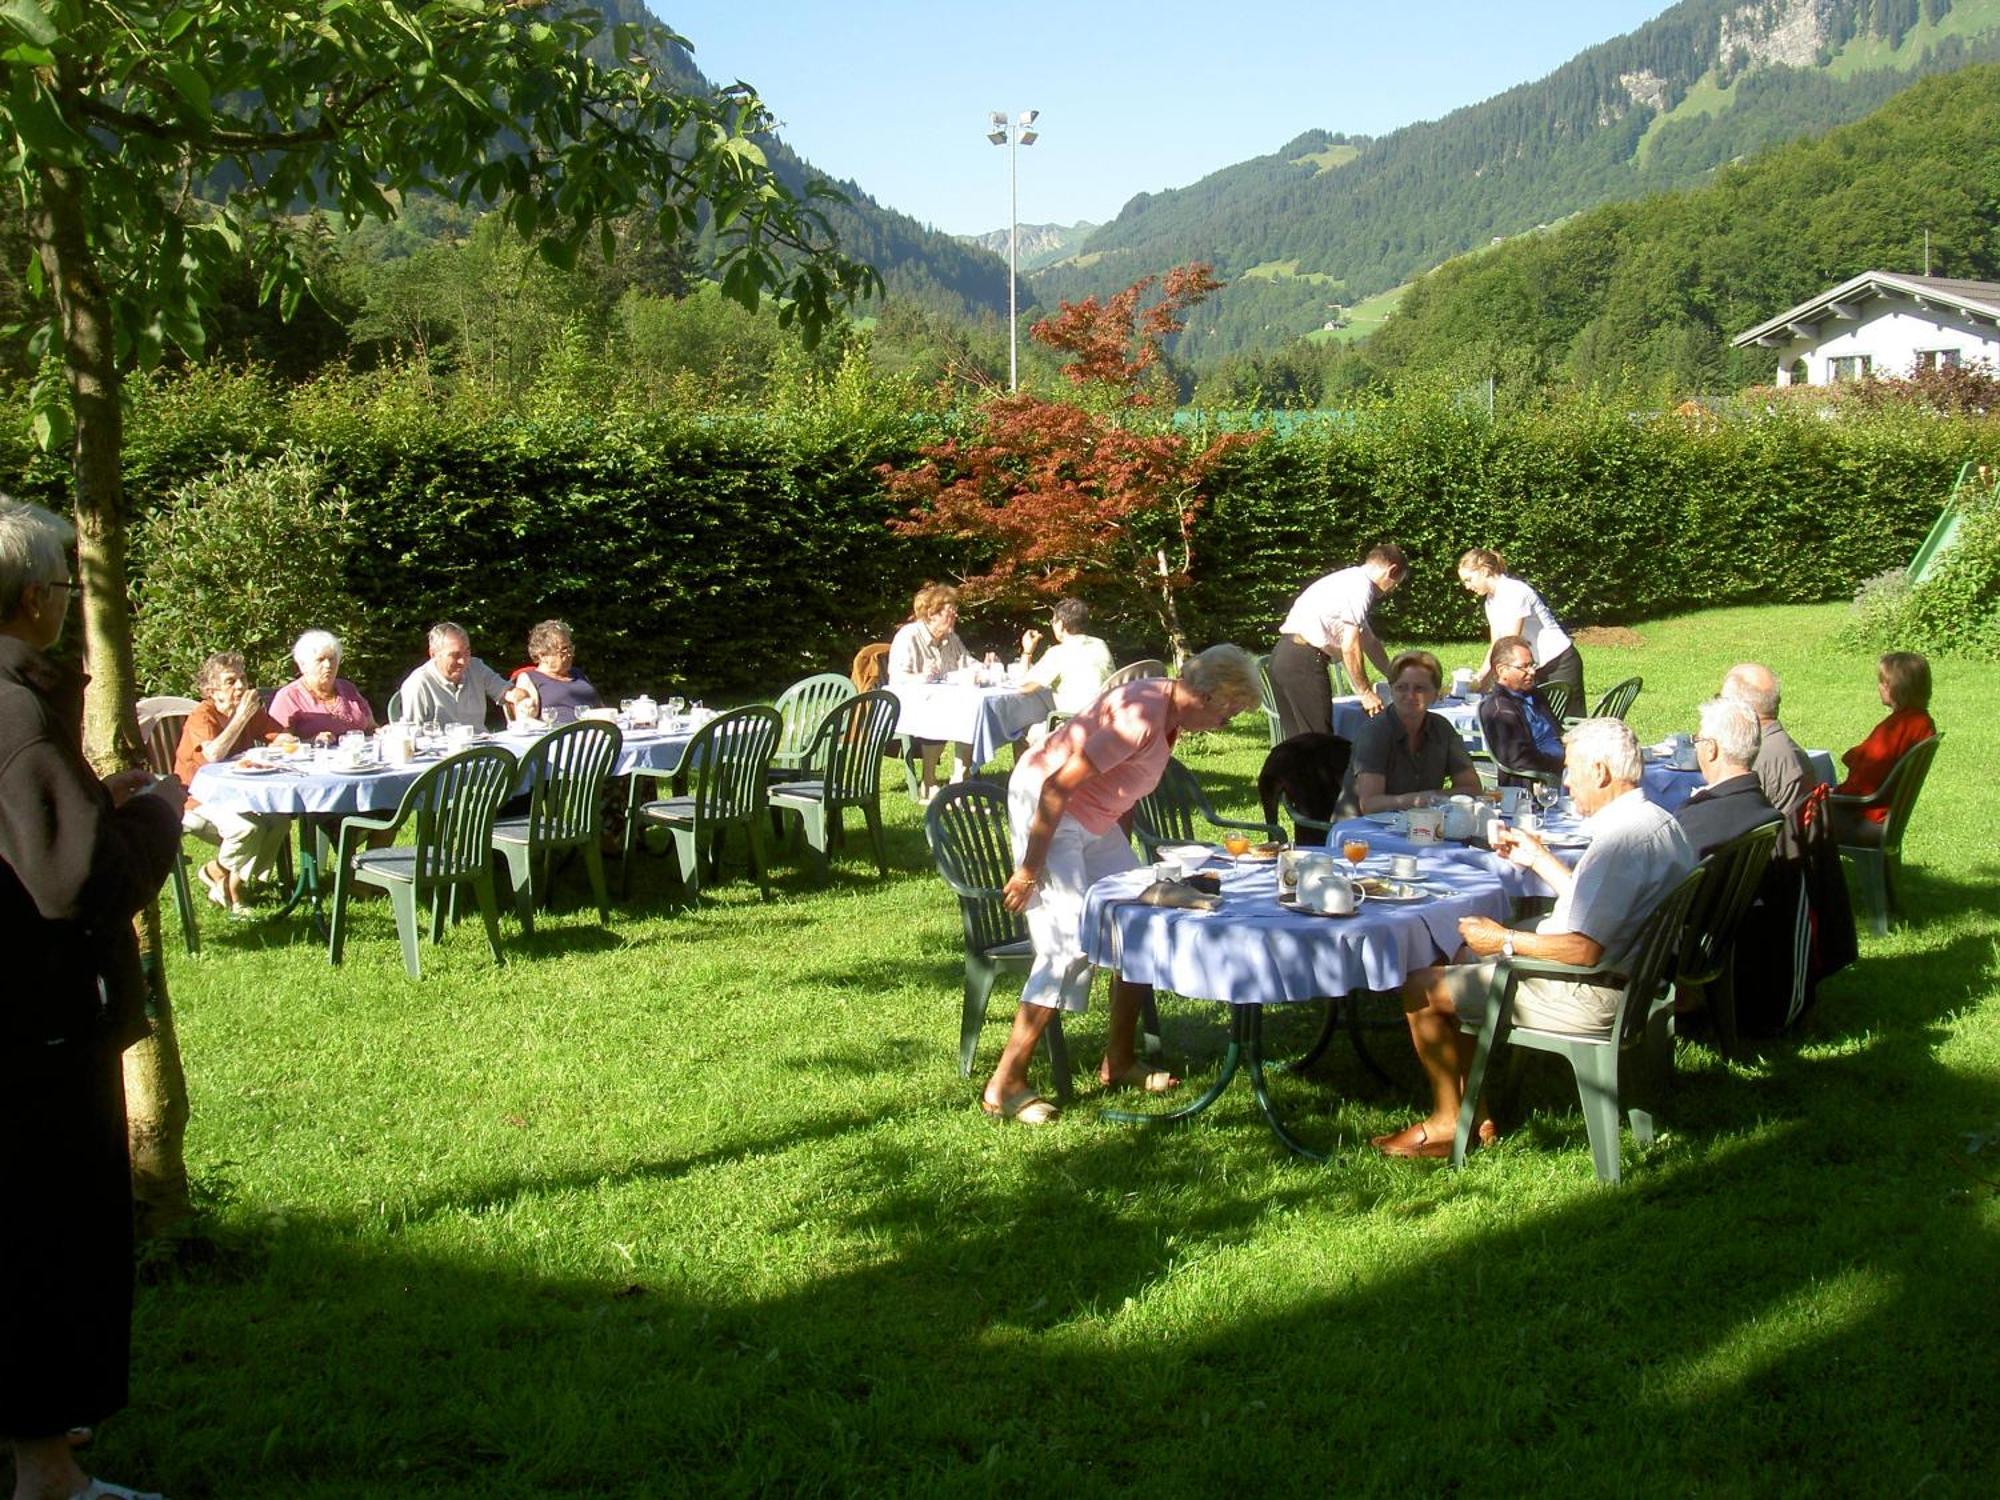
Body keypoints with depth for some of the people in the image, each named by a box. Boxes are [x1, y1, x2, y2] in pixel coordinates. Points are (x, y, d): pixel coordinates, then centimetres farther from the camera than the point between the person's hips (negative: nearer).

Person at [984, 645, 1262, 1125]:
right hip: (1043, 805, -10)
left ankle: (1118, 1062, 18)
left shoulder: (1170, 714, 4)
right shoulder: (1141, 718, -27)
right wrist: (1030, 868, -23)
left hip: (1093, 817, 10)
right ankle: (1005, 1086, -12)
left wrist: (1122, 856, 20)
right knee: (1070, 944, -17)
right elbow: (1058, 786, -27)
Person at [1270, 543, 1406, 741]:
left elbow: (1368, 641, 31)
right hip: (1304, 660, -10)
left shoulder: (1350, 580, 22)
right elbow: (1350, 647, -15)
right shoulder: (1361, 587, -9)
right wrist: (1365, 693, -7)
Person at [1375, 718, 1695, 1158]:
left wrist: (1505, 940, -16)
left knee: (1421, 989, -5)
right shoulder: (1659, 822, 7)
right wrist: (1538, 858, 21)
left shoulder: (1622, 839, -26)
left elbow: (1585, 949, -29)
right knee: (1463, 958, 25)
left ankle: (1448, 1121, 13)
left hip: (1586, 997, -11)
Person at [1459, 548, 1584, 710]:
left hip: (1560, 664, -8)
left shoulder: (1515, 592, -18)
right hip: (1537, 669, 8)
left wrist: (1481, 679, -23)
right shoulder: (1491, 601, 8)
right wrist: (1478, 679, -5)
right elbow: (1496, 646, 8)